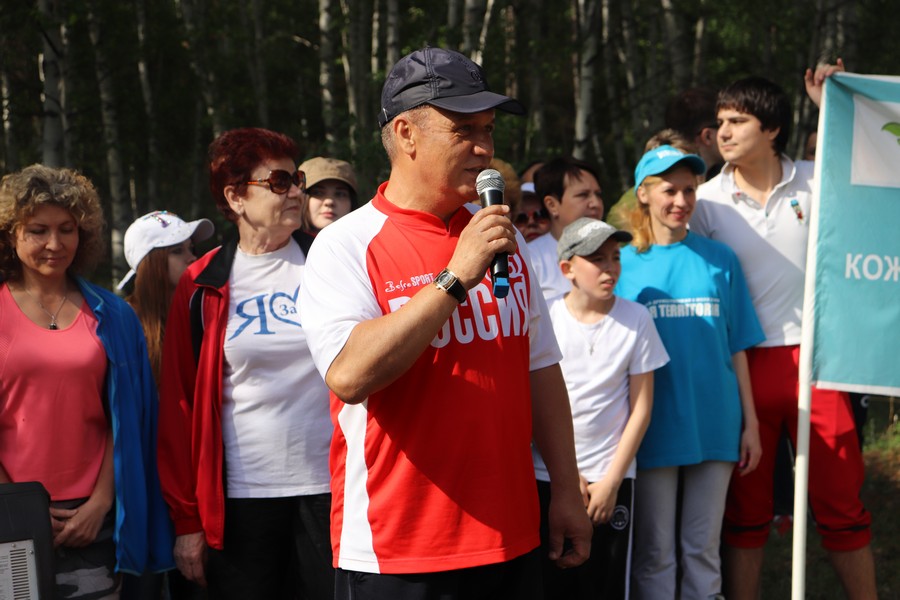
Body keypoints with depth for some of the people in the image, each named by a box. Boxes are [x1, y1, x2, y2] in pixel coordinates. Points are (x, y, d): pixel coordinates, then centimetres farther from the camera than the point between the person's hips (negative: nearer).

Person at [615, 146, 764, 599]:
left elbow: (736, 349, 8)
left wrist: (751, 424, 5)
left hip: (714, 427, 2)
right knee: (655, 553, 4)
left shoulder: (719, 260, 7)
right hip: (653, 431, -1)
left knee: (703, 550, 9)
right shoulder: (624, 264, 2)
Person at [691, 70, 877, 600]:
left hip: (815, 358, 0)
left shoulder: (815, 182, 0)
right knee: (747, 508, 9)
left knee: (842, 501, 6)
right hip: (745, 364, 0)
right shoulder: (707, 201, -1)